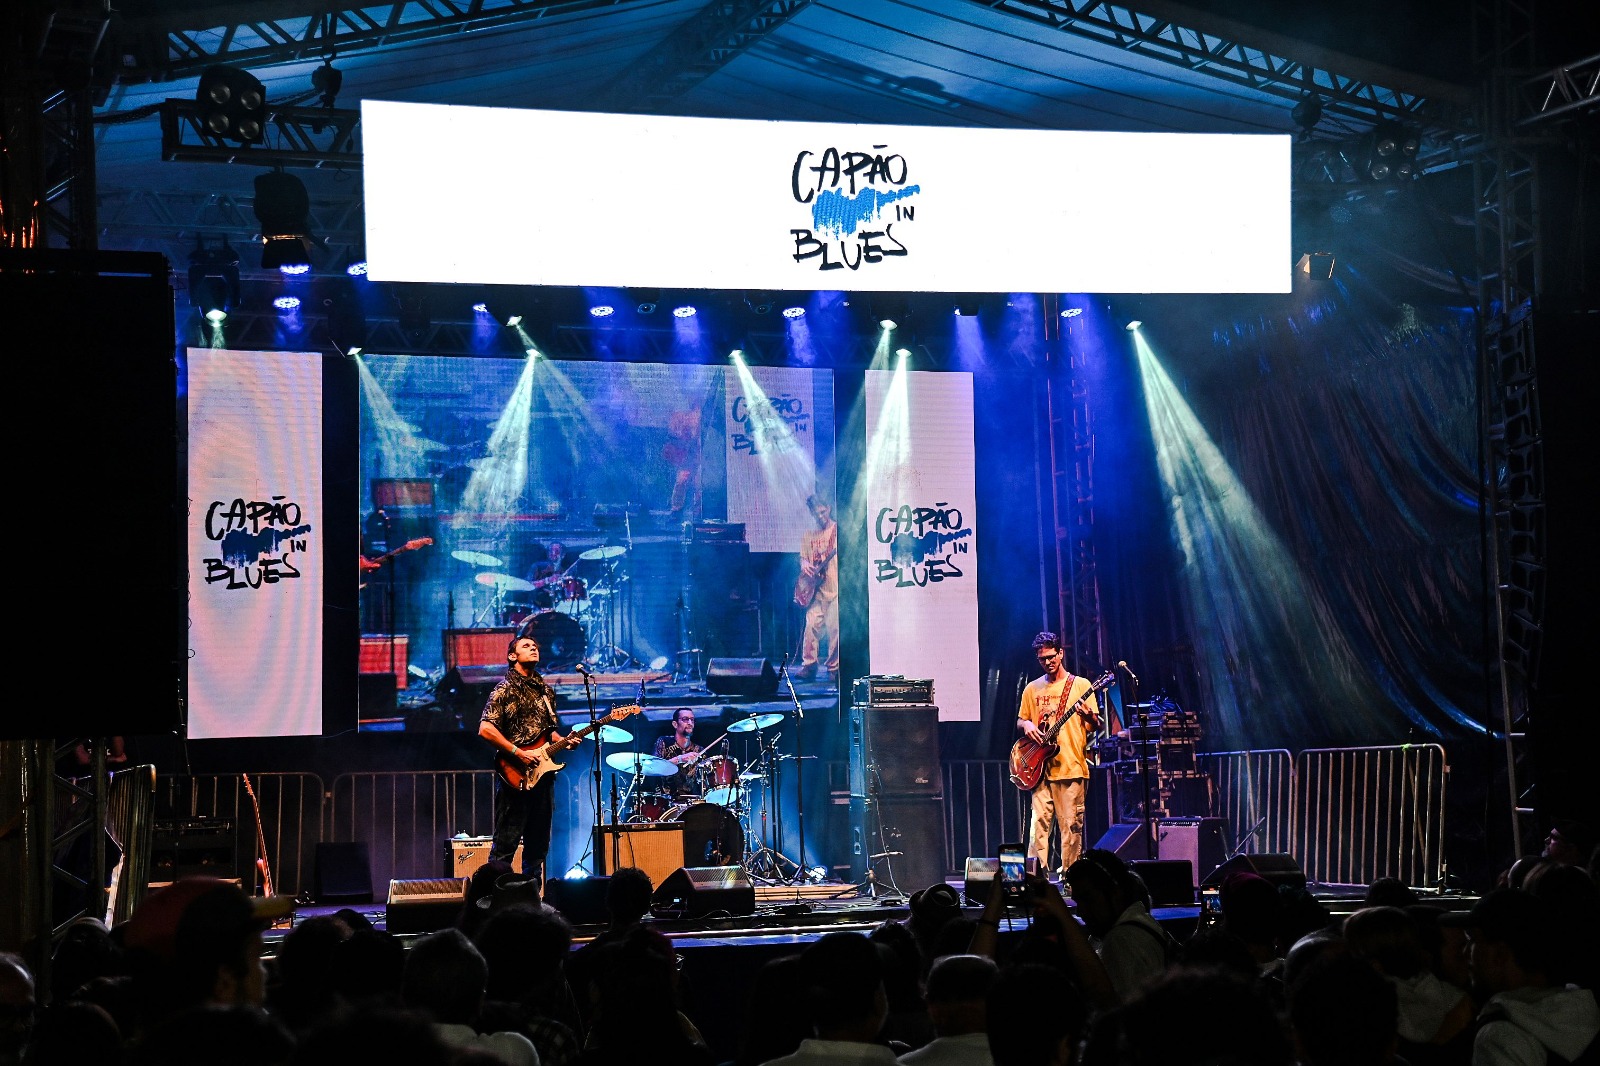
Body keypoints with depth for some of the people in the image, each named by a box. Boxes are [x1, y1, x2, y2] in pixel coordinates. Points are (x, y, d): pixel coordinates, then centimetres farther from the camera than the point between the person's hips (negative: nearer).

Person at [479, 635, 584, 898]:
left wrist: (562, 741, 5)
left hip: (542, 773, 7)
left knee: (538, 843, 9)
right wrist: (518, 753, -17)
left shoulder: (545, 691, 17)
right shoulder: (505, 689, -4)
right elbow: (485, 729, -13)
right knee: (505, 844, -8)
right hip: (515, 777, -7)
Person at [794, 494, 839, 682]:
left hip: (836, 587, -3)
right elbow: (803, 558, 19)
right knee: (812, 625, -7)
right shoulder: (808, 536, 17)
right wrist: (805, 565, -3)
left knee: (834, 628, -7)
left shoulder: (838, 530, 5)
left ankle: (833, 667, 1)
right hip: (815, 588, 3)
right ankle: (809, 665, -3)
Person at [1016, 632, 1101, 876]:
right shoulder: (1032, 689, 15)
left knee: (1071, 825, -3)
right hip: (1040, 767, 2)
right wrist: (1026, 725, -1)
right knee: (1039, 823, -5)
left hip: (1072, 766, -2)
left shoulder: (1080, 685, 5)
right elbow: (1020, 721, 22)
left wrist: (1089, 717, -21)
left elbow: (1096, 725, 1)